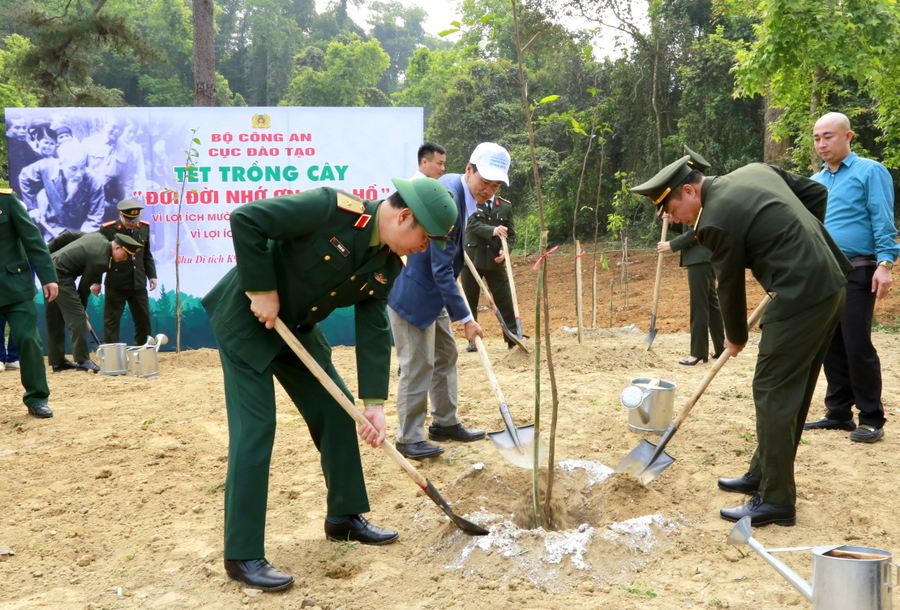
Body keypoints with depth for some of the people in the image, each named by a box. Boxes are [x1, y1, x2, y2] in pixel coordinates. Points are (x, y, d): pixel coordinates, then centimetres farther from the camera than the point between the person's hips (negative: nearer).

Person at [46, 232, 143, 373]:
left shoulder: (99, 237, 6)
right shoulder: (101, 260, -19)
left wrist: (47, 253, 22)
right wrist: (81, 308, 0)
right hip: (60, 275, -11)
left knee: (54, 319, 13)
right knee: (77, 317, -11)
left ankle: (57, 361, 18)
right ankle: (82, 361, -11)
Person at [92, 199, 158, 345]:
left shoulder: (144, 228, 3)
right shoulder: (107, 229, -10)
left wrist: (152, 275, 9)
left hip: (139, 283, 5)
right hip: (116, 284, -4)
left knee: (144, 319, 11)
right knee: (112, 320, 2)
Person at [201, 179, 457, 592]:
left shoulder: (388, 264, -3)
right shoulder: (334, 208, -27)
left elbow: (374, 330, -2)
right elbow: (245, 219, -28)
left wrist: (374, 402, -7)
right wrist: (262, 289, -24)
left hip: (296, 328, 8)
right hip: (246, 319, -8)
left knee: (336, 412, 10)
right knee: (255, 427, -10)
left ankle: (345, 517, 27)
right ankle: (242, 556, -2)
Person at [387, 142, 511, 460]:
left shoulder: (458, 189, 1)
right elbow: (442, 269, -27)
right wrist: (465, 318, -23)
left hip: (433, 289, 10)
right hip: (412, 291, -10)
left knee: (446, 355, 16)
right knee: (418, 364, -3)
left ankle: (445, 423, 28)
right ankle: (409, 437, 9)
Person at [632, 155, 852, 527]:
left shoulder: (716, 221, -14)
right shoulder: (756, 171, 11)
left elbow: (730, 286, -4)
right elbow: (817, 192, 17)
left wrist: (736, 338, 12)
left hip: (800, 298, -10)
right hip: (831, 285, 10)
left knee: (773, 394, -3)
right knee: (791, 390, 17)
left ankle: (777, 500, 3)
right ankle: (763, 475, 29)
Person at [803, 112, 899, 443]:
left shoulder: (870, 171, -2)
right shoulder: (814, 182, 16)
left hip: (856, 271, -6)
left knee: (857, 344, -8)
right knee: (831, 345, 9)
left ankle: (871, 419, 1)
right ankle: (838, 412, 18)